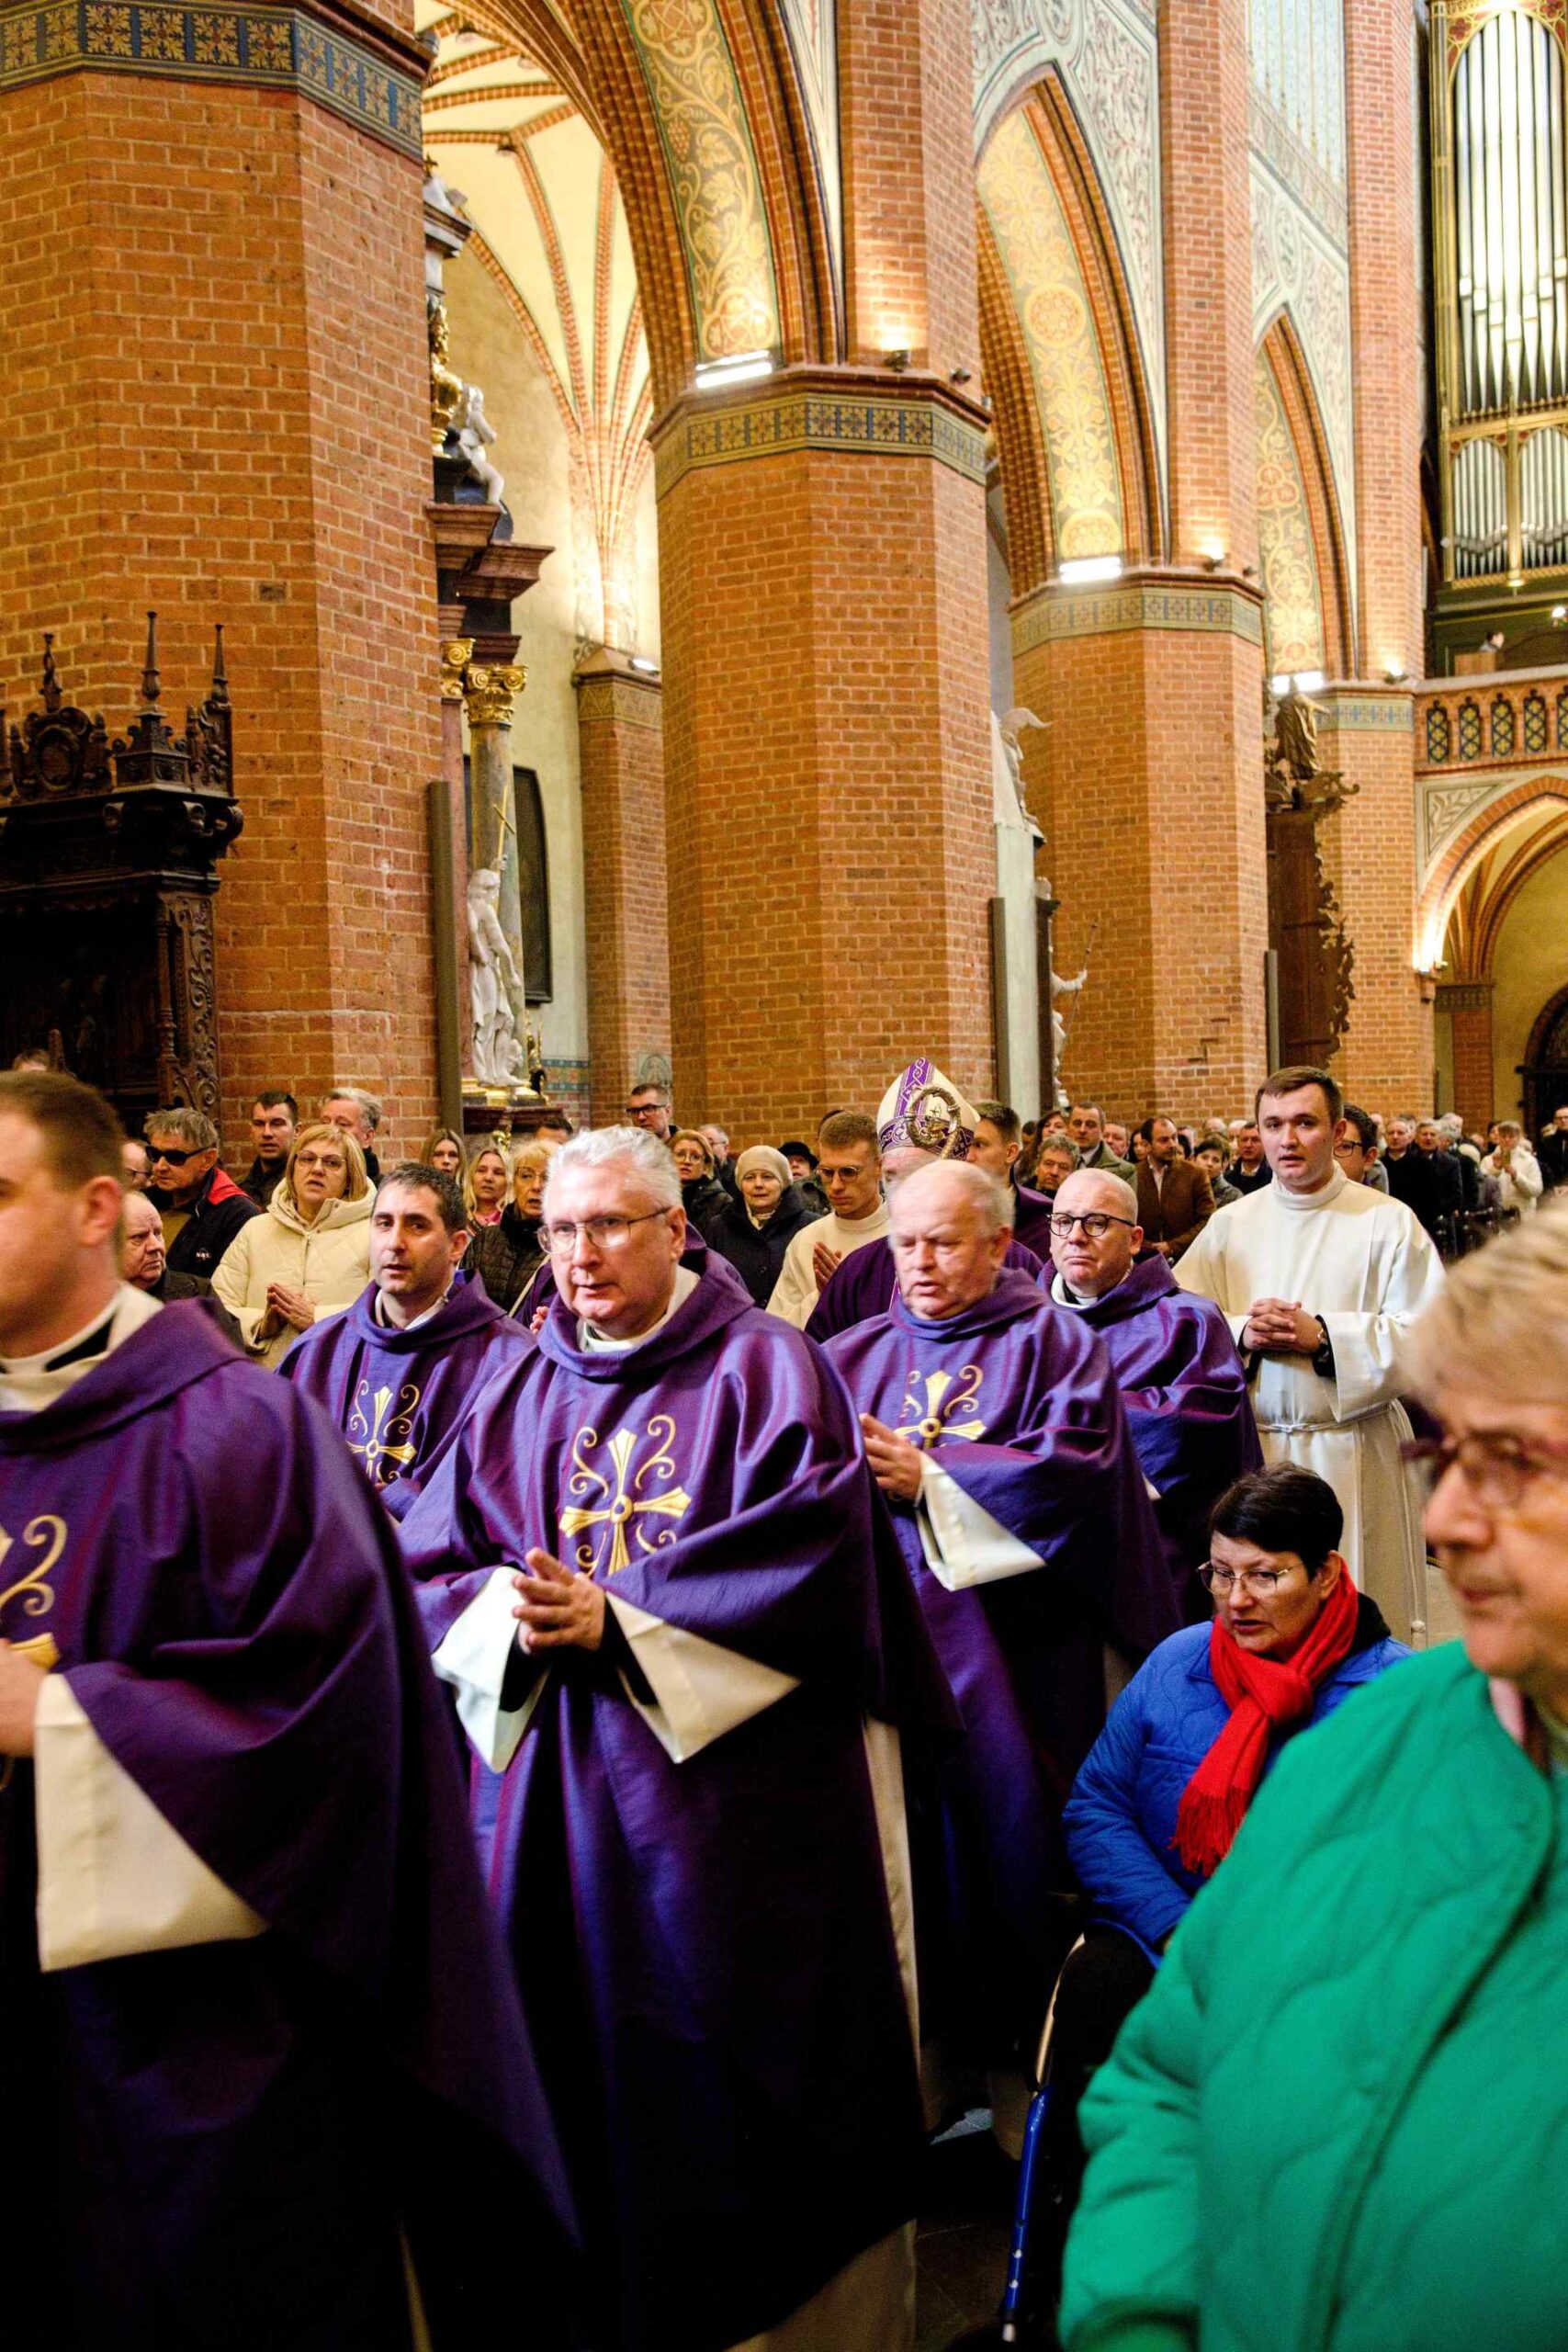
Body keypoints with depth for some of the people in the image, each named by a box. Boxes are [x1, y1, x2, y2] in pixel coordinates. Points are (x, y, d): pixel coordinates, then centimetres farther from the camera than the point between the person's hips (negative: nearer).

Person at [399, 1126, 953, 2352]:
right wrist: (516, 1611, -14)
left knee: (747, 2082, 5)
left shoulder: (764, 1367, -4)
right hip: (557, 1792, 4)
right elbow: (430, 1564, 7)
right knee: (581, 2067, 9)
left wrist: (613, 1617, -18)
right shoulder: (525, 1390, 11)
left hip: (734, 1782, -4)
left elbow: (809, 1558, -15)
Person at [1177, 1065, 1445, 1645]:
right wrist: (1241, 1334, -12)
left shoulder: (1388, 1221, 0)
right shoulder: (1231, 1224, 10)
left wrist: (1322, 1335, -15)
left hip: (1353, 1456, -2)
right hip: (1249, 1449, 3)